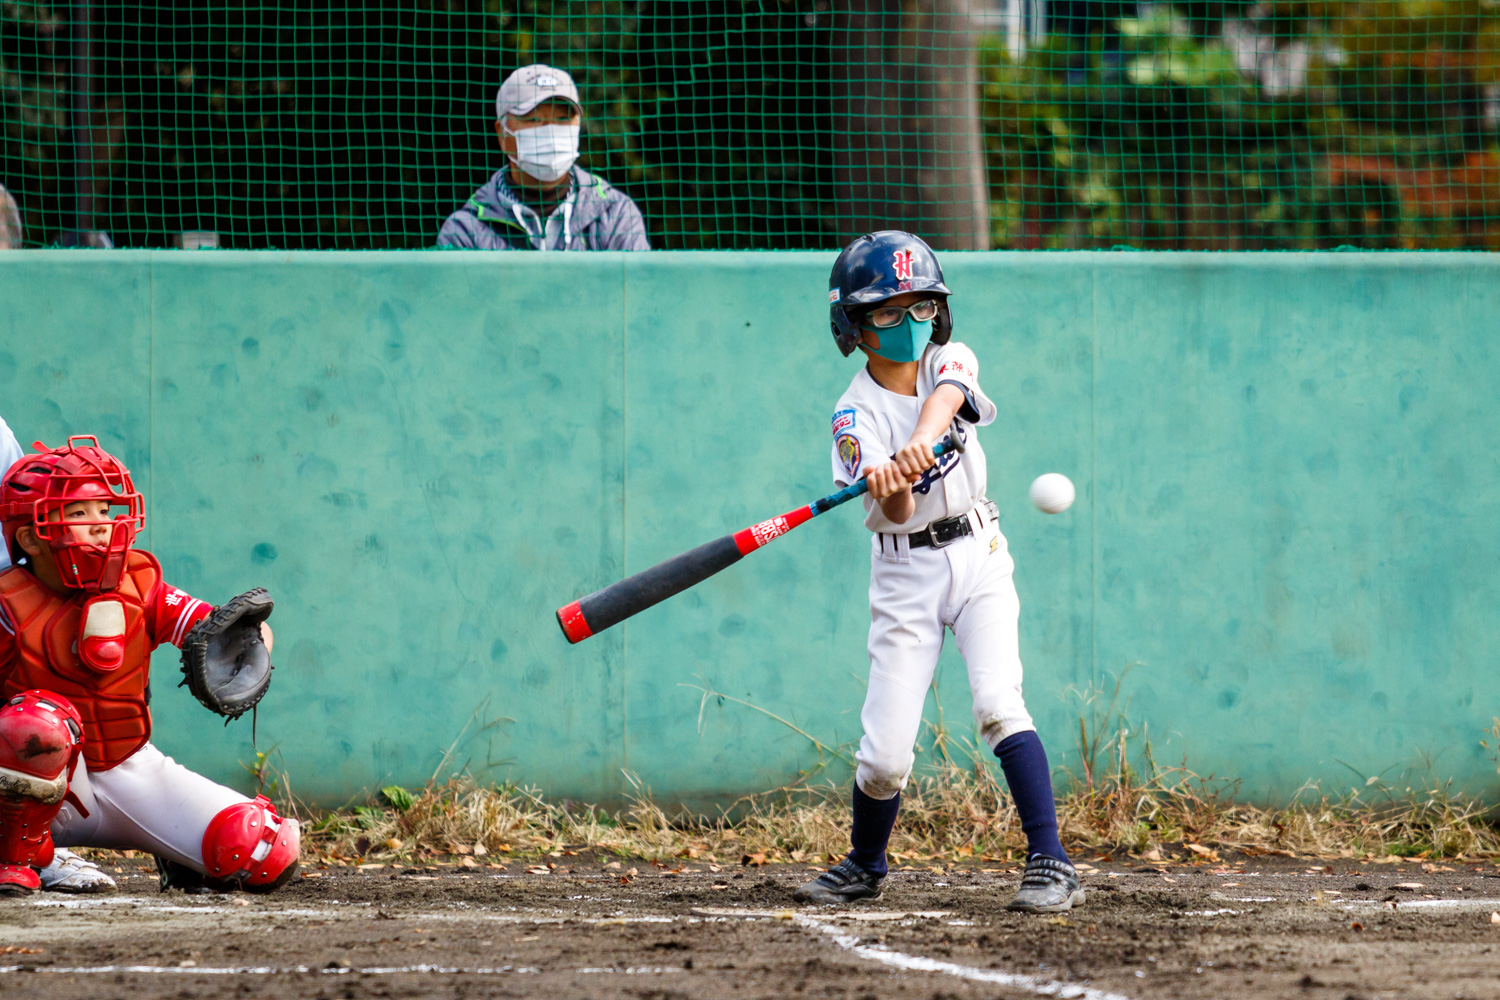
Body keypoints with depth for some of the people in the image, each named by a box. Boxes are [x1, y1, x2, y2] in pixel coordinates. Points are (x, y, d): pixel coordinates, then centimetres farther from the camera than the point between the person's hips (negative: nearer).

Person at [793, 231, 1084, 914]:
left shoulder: (950, 361, -2)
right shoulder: (856, 414, -8)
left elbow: (944, 397, -27)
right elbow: (895, 514, -21)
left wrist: (922, 439, -49)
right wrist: (890, 486, -45)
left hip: (978, 556, 1)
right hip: (905, 575, -1)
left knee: (998, 704, -20)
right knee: (885, 754, -5)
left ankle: (1050, 864, -21)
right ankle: (865, 867, 23)